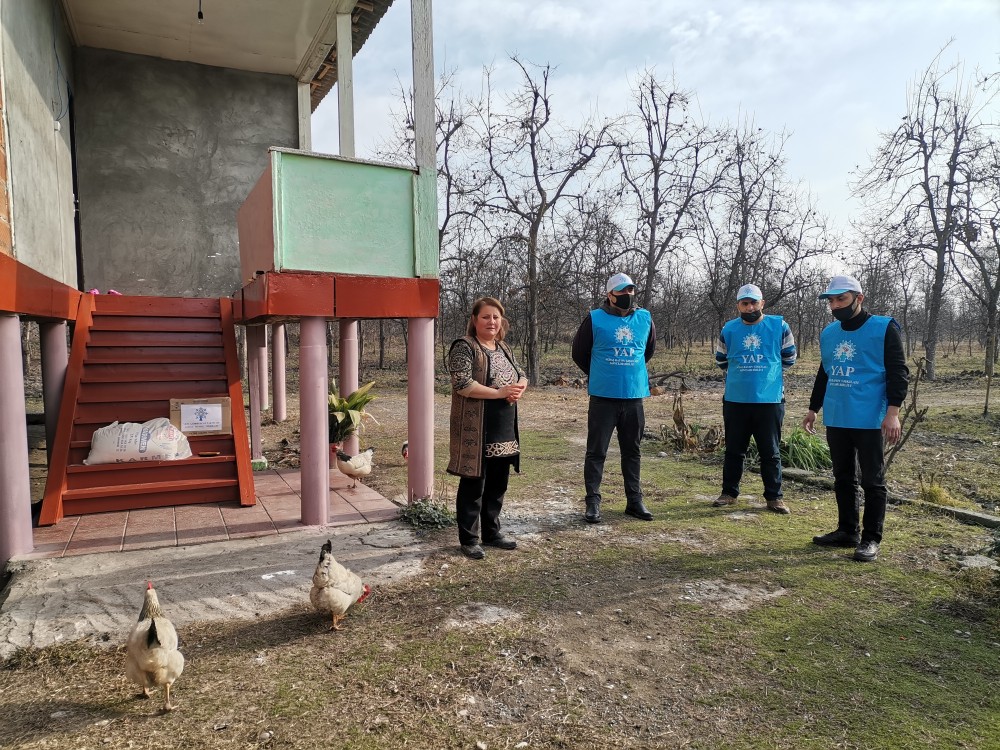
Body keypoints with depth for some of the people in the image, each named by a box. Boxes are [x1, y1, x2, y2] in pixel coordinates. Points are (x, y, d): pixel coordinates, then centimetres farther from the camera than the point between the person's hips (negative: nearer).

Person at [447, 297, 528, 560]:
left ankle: (491, 533, 29)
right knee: (473, 485, 1)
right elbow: (462, 384, -20)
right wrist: (500, 392, -19)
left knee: (497, 484, 15)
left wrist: (519, 388, -6)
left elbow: (521, 376, 19)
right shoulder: (464, 347, -9)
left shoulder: (504, 348, 15)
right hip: (476, 431, -7)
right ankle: (469, 540, 13)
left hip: (504, 430, 8)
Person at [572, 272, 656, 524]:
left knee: (632, 451, 13)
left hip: (634, 396, 3)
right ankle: (593, 502, 10)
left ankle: (634, 501, 23)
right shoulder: (595, 319, -6)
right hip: (603, 397, -3)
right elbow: (579, 353, 4)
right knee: (596, 451, 1)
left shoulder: (644, 318, 5)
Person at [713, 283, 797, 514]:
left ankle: (774, 497, 16)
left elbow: (789, 358, 11)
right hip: (735, 400, 2)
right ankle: (729, 492, 21)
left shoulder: (779, 326, 0)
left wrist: (768, 373, 10)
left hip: (770, 400, -1)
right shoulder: (729, 329, 4)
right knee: (734, 450, 10)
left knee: (771, 452, 6)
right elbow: (721, 359, 17)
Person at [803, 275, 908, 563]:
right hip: (836, 420, 6)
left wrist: (893, 412, -18)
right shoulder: (828, 333, 12)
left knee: (872, 481, 2)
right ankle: (847, 531, 24)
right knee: (843, 478, 13)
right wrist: (813, 409, 21)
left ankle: (871, 540, 10)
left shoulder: (884, 328, -6)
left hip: (870, 421, -6)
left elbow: (898, 372, -9)